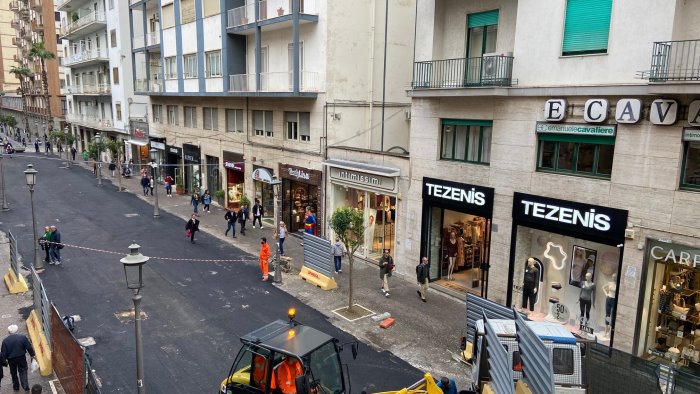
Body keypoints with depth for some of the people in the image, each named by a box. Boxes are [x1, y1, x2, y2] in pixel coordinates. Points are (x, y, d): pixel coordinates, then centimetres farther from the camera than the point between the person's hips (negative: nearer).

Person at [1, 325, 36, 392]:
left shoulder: (5, 341, -15)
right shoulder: (23, 337, -17)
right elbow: (29, 347, -12)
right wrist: (32, 355, 4)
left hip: (11, 359, 1)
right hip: (21, 358, -1)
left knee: (13, 373, 22)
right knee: (23, 371, 16)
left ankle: (16, 387, 37)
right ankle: (26, 387, 14)